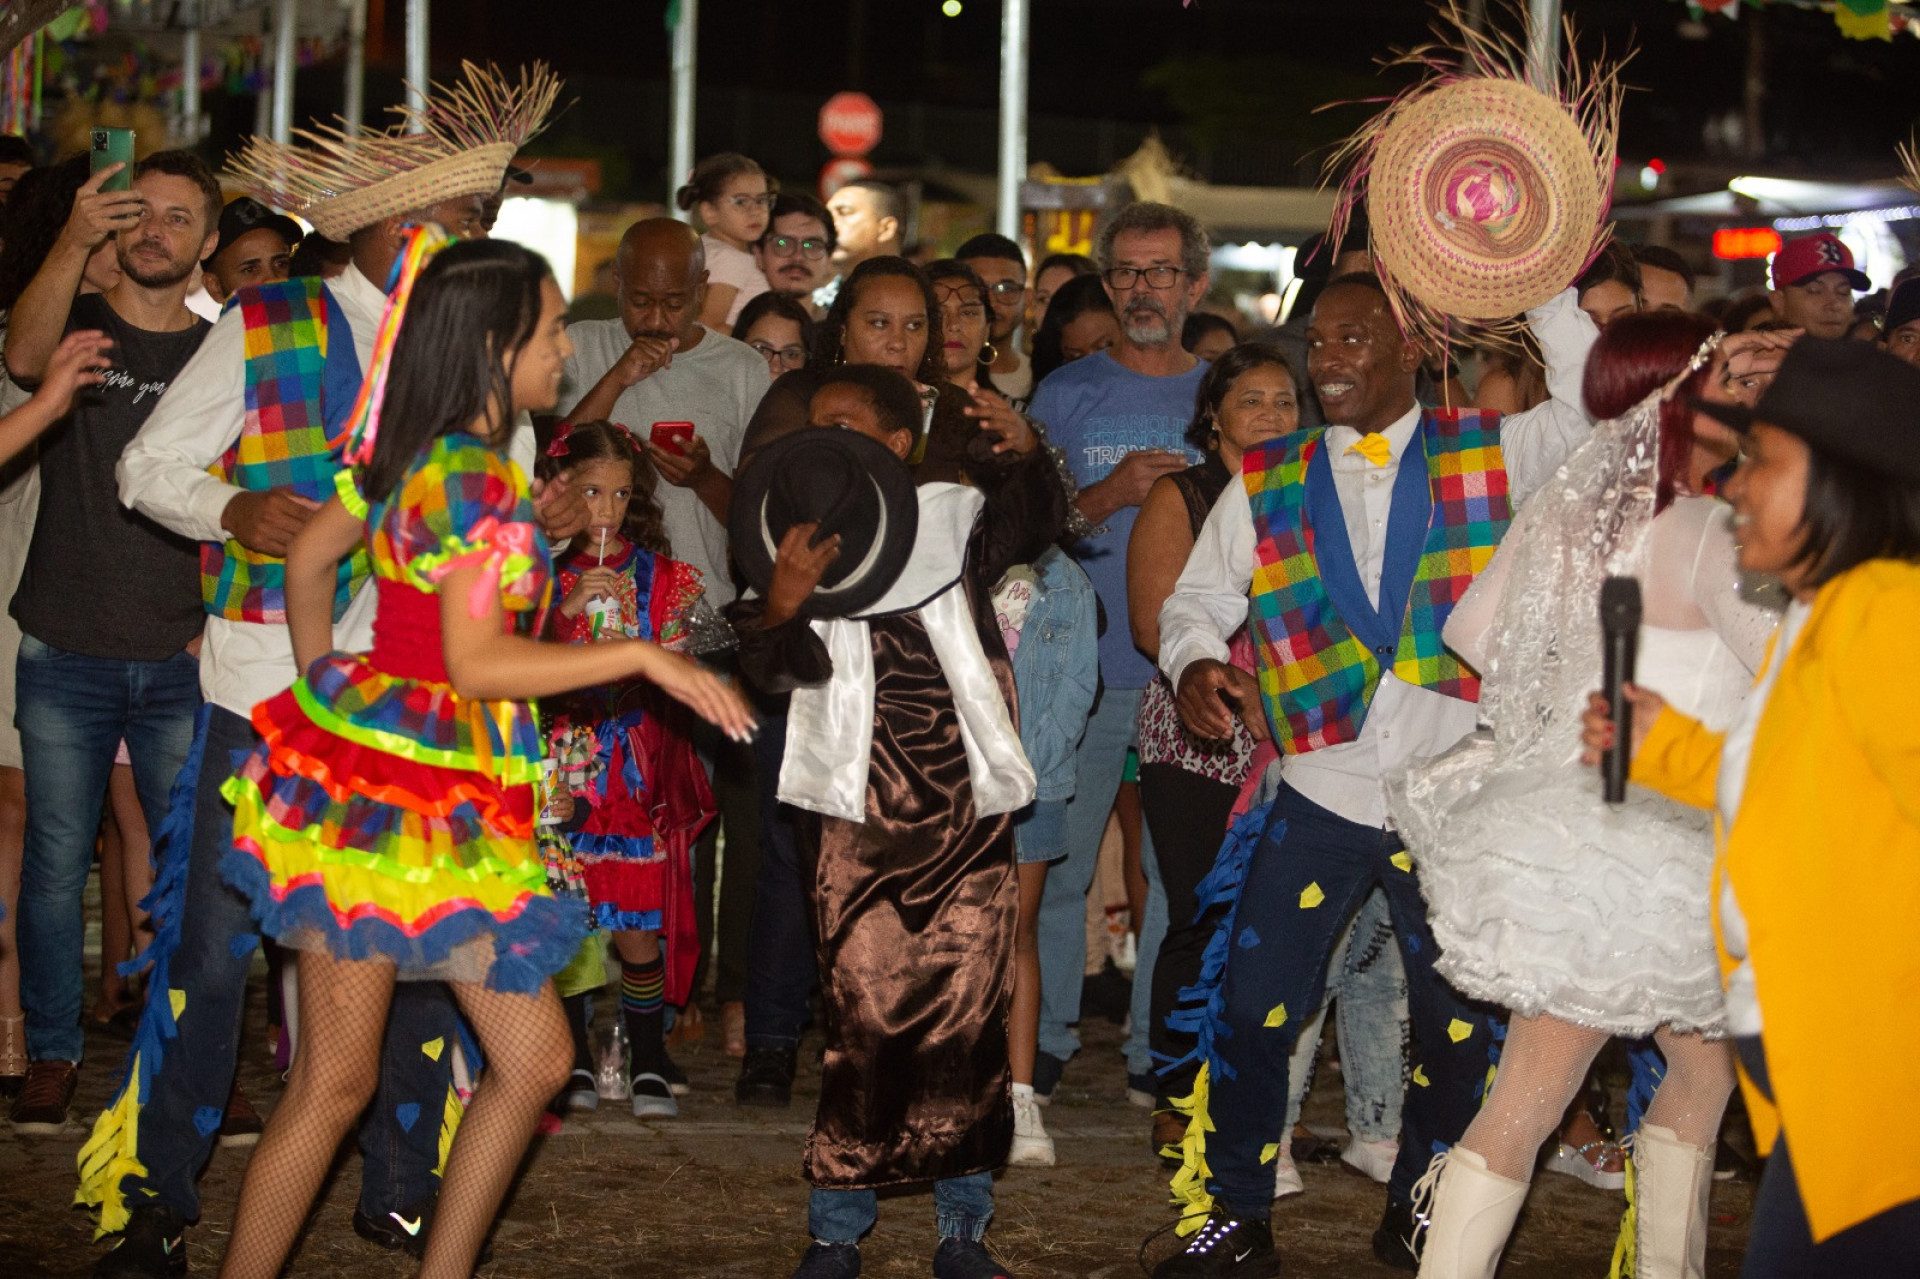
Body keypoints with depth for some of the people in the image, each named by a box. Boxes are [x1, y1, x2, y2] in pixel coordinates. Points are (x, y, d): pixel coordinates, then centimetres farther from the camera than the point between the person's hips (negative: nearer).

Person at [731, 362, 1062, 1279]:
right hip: (859, 812, 0)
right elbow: (779, 666, -2)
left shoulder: (951, 514, 7)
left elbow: (1025, 525, -13)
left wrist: (1022, 460, -34)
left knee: (968, 1012, 1)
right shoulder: (803, 537, 10)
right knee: (863, 1014, -3)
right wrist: (780, 606, -24)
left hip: (965, 805, 0)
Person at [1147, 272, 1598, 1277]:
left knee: (1459, 1025, 9)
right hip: (1319, 790, 1)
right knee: (1252, 1008, -3)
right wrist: (1193, 661, -13)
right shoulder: (1266, 484, 7)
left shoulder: (1490, 457, 3)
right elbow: (1197, 598, 9)